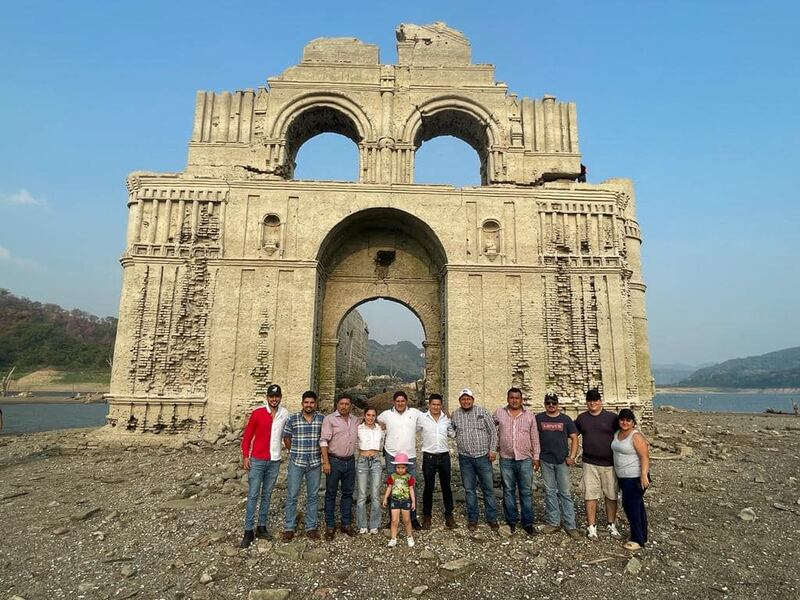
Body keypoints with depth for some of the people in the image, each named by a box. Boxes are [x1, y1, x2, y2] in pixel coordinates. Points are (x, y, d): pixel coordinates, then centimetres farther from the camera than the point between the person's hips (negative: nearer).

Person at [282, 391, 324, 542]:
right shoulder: (292, 419, -3)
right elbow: (286, 438, 8)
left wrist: (321, 454, 2)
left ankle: (311, 528, 23)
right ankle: (289, 528, 18)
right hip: (296, 463, -1)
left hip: (315, 463, 1)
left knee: (313, 496, 11)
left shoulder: (322, 419, -2)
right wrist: (295, 452, 7)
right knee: (292, 496, 4)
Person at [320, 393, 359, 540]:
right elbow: (324, 441, -11)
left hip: (350, 461, 5)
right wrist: (326, 462, -16)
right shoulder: (330, 419, -7)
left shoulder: (355, 421, 9)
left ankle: (346, 524, 24)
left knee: (348, 493, 12)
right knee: (331, 494, 5)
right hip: (334, 461, -4)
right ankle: (330, 526, 16)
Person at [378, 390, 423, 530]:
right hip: (392, 455, 0)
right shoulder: (386, 414, -1)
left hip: (410, 456, 1)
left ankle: (413, 518, 19)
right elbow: (376, 422, 17)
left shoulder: (414, 413, 1)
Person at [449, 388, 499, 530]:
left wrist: (492, 449, -4)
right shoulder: (455, 415, 2)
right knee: (469, 490, 10)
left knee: (488, 489, 7)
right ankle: (472, 519, 23)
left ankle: (492, 518, 21)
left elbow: (493, 431, 0)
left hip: (483, 456, -1)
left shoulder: (482, 411, -2)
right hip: (465, 458, 1)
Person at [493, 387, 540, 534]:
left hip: (525, 459, 0)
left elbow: (535, 438, 6)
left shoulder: (530, 416, 3)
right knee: (508, 491, 9)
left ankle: (528, 523, 17)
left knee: (526, 492, 6)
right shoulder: (499, 413, 1)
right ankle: (511, 521, 22)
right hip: (506, 460, 0)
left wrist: (536, 457, 4)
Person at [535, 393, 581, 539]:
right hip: (546, 461, 1)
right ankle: (553, 523, 18)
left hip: (562, 461, -1)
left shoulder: (565, 419, 2)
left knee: (565, 493, 2)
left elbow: (574, 438, 4)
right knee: (550, 492, 8)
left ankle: (570, 526, 8)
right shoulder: (538, 418, 3)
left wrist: (572, 457, -4)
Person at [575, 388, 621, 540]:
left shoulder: (612, 417, -3)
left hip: (610, 464, -1)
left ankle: (611, 525, 26)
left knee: (611, 495, 10)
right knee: (590, 495, 2)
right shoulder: (582, 418, 5)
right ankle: (591, 527, 13)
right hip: (590, 463, 1)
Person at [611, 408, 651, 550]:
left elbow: (645, 457, -20)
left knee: (631, 506, -4)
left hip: (635, 478, -8)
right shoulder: (617, 434, 8)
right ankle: (642, 536, 29)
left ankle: (638, 540, 7)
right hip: (623, 477, 8)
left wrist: (644, 476, -26)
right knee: (637, 506, 17)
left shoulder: (636, 436, -16)